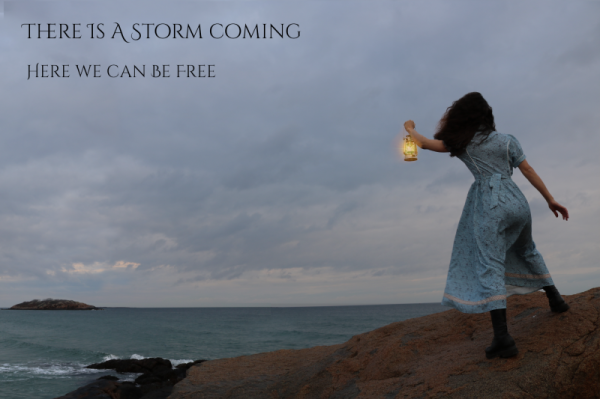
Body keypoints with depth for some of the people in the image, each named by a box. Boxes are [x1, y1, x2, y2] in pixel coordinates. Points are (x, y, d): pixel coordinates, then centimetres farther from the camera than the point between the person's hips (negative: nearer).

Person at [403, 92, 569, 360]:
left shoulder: (463, 143, 3)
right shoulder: (507, 140, 11)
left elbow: (423, 143, 10)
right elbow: (528, 171, 9)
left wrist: (410, 128, 29)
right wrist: (550, 199, 13)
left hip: (490, 207, -5)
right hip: (517, 203, 5)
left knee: (489, 266, -10)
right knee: (526, 251, 30)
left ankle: (502, 337, -19)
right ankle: (555, 299, 38)